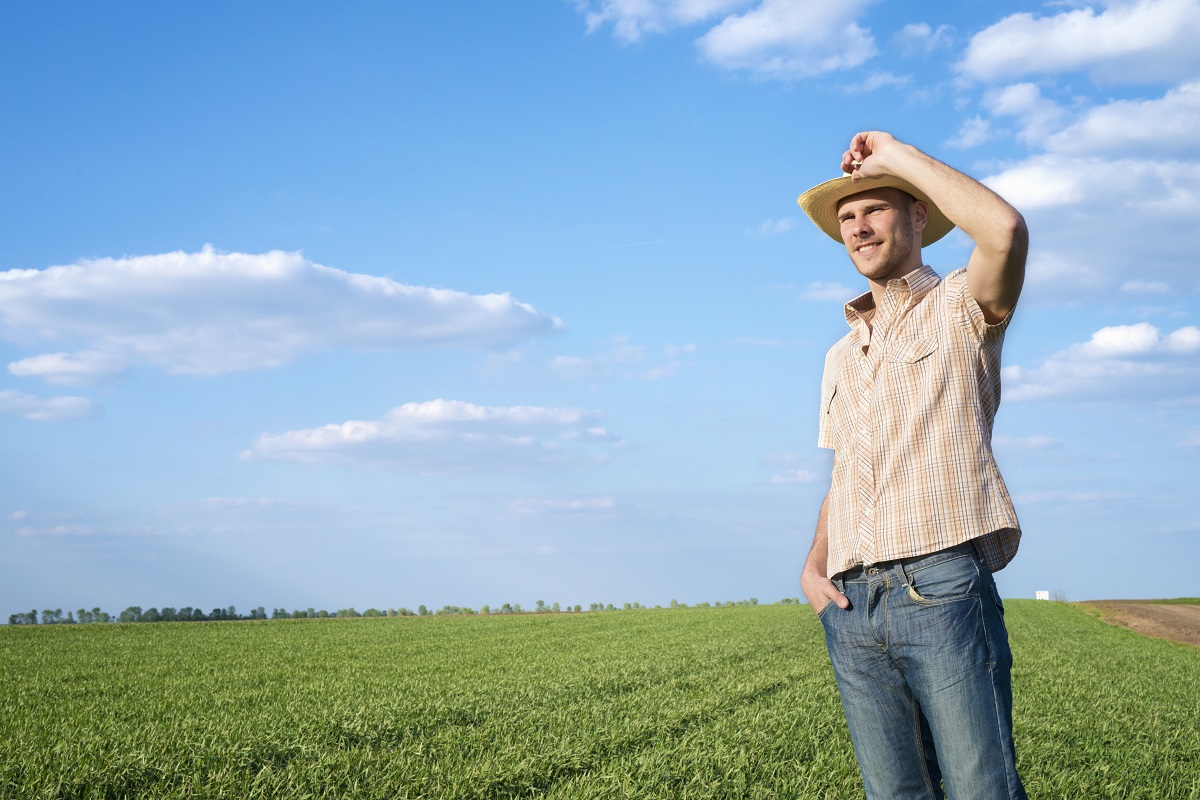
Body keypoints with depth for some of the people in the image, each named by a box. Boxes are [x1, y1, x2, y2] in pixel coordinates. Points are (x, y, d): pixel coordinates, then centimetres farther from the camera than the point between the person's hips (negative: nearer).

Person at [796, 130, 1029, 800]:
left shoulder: (960, 308, 5)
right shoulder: (842, 357, 25)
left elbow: (1006, 230, -19)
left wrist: (896, 154, -7)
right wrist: (814, 566, 8)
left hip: (942, 587, -6)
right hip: (853, 607, 6)